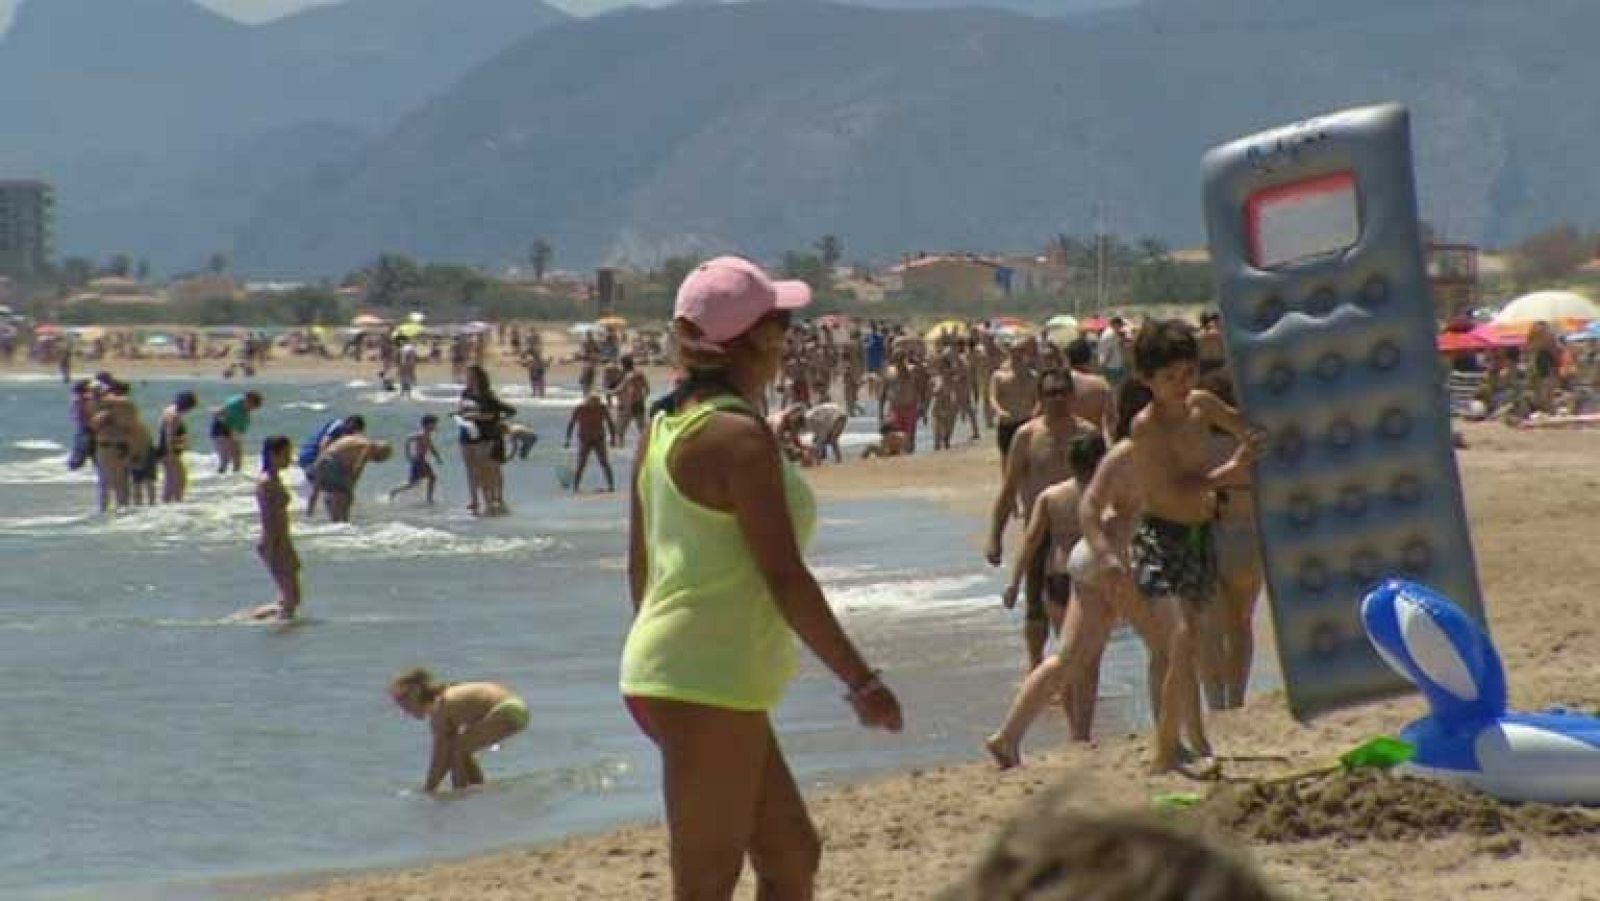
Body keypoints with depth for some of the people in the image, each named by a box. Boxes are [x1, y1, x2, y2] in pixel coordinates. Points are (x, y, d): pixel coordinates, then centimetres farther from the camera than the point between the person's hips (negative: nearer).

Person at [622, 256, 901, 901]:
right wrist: (862, 681, -14)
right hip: (711, 683, -10)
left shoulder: (667, 427, 11)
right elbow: (784, 577, -19)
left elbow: (640, 564, 17)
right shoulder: (740, 435, -17)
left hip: (668, 673, 10)